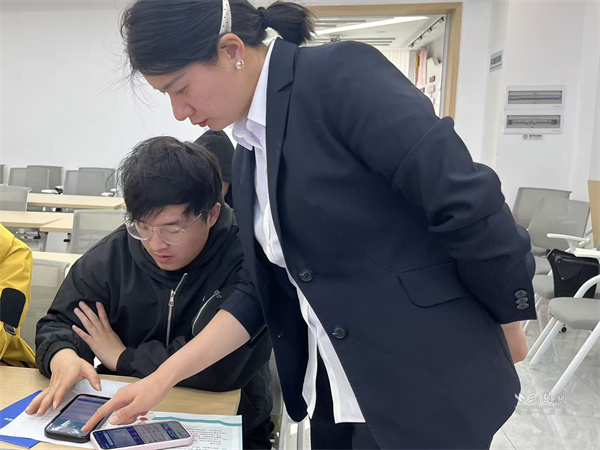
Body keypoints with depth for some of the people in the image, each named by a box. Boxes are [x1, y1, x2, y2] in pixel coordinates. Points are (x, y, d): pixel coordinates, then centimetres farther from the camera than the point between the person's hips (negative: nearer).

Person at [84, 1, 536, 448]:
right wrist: (164, 377, 3)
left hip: (428, 384, -7)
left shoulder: (342, 76, -17)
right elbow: (262, 290, 9)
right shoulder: (249, 155, 8)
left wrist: (508, 329, -7)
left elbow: (468, 205, -20)